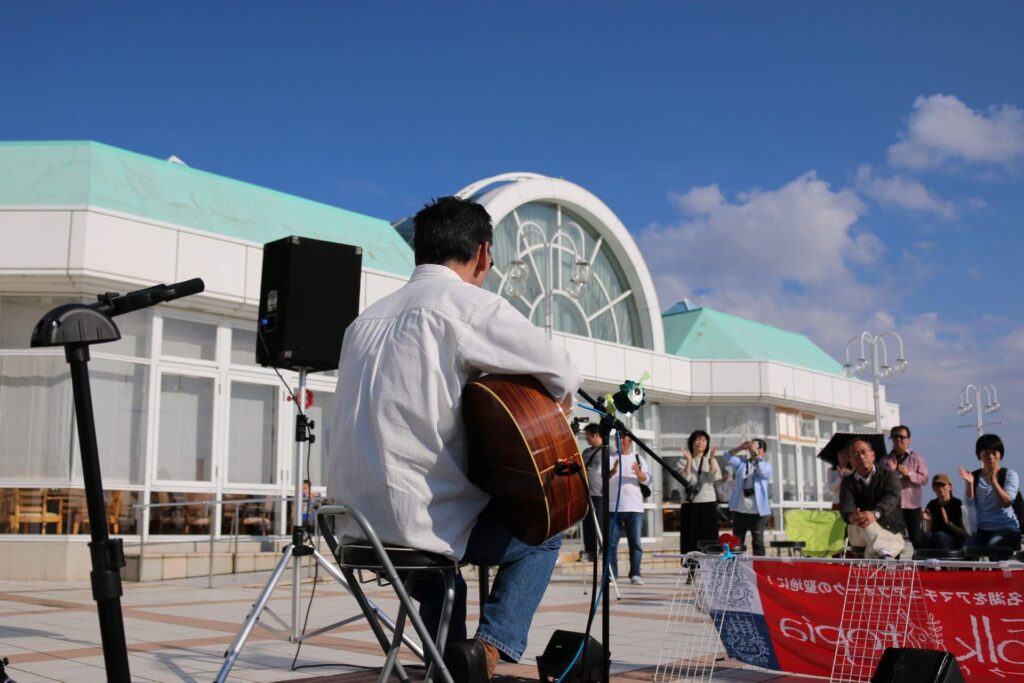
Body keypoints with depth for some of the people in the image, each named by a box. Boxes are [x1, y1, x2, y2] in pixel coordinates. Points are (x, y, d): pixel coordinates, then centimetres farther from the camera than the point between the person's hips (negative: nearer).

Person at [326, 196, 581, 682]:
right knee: (542, 534, 17)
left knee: (441, 571, 36)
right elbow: (564, 378, -5)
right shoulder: (470, 303, -6)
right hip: (417, 515, -7)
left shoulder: (368, 317, 16)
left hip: (353, 523, 8)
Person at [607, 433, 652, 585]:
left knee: (635, 542, -1)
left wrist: (639, 474, -20)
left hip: (635, 507, 1)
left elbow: (647, 479, 3)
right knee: (611, 542, -4)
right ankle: (611, 574, -1)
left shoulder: (638, 459, 14)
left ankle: (635, 575, 3)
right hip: (613, 507, -1)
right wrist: (613, 471, -22)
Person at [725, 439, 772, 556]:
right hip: (739, 510, 2)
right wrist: (741, 447, -15)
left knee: (758, 541, 4)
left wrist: (756, 453, -19)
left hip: (757, 511, -2)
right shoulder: (741, 463, 12)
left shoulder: (766, 465, 5)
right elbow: (729, 457, -5)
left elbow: (763, 470, -18)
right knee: (737, 541, 5)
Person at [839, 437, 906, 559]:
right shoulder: (848, 482, 10)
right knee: (863, 520, -36)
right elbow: (846, 505, -11)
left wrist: (875, 514, -42)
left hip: (890, 530, -1)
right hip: (858, 533, 1)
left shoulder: (889, 475, 4)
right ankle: (883, 554, -57)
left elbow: (891, 498, -18)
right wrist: (851, 517, -40)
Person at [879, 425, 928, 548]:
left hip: (912, 505, -2)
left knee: (916, 538, 1)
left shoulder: (917, 458, 1)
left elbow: (924, 479, -5)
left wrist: (909, 473, -18)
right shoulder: (885, 460, 6)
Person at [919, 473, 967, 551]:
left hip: (955, 542, -3)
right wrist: (929, 521, -9)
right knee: (925, 537, -33)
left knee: (939, 536, -37)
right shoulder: (932, 505, 9)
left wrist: (948, 523, -18)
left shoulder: (958, 504, -4)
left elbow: (964, 533, -5)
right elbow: (928, 532, 10)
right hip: (934, 542, 3)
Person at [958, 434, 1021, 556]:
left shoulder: (1010, 475, 0)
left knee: (993, 547, -33)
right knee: (967, 550, -24)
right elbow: (969, 502, -4)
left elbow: (1006, 502, -15)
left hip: (1007, 528, -3)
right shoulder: (974, 477, 9)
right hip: (982, 529, 3)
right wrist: (970, 484, -22)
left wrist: (993, 481, -27)